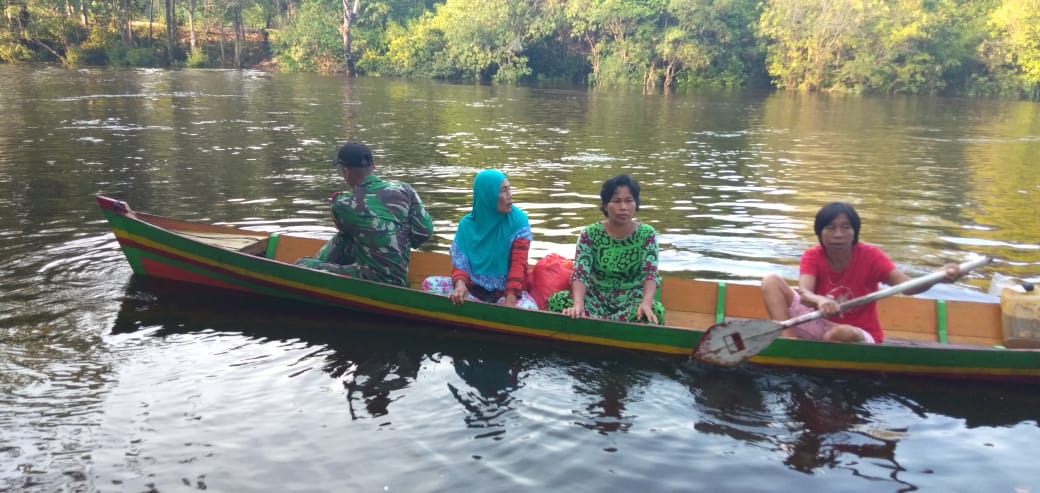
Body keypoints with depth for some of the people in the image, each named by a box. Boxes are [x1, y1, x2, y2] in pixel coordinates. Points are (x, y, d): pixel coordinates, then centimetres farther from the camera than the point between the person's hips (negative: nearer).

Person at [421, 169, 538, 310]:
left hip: (505, 289, -3)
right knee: (430, 284, -19)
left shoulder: (518, 221, -9)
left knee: (529, 309, -36)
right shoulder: (467, 224, -1)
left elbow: (519, 264, -16)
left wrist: (510, 300, -29)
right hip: (474, 287, 3)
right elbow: (460, 262, -4)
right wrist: (460, 284, -28)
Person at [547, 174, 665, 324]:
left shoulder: (647, 234, -3)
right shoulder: (590, 234, -4)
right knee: (558, 300, -28)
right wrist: (578, 303, -37)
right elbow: (580, 273, -15)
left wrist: (646, 303, -37)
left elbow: (650, 273, -15)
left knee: (655, 310, -35)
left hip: (632, 301, 1)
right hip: (597, 299, -1)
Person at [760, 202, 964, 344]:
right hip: (822, 325, 3)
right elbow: (804, 293, -29)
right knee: (772, 281, -15)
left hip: (860, 336, -2)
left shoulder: (869, 255, -12)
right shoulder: (812, 257, -9)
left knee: (841, 334, -41)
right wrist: (820, 301, -54)